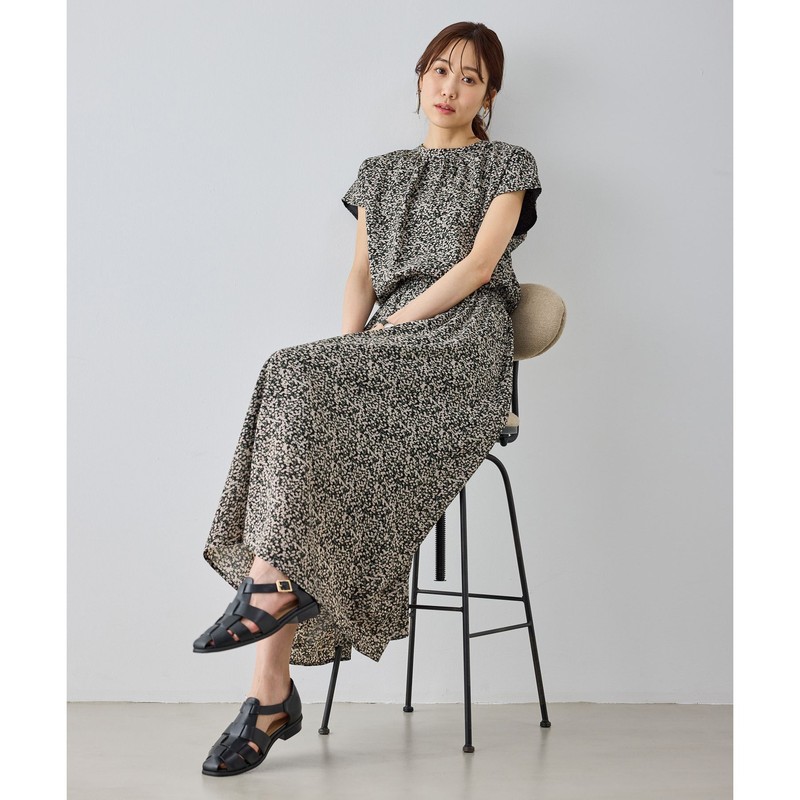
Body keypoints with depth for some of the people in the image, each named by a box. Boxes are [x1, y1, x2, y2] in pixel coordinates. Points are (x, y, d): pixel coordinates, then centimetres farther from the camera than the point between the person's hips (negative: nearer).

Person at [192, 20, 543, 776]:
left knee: (300, 379, -31)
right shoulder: (380, 172, 26)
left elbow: (479, 264, -2)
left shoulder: (506, 164, 13)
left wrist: (391, 324, -12)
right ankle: (272, 690, -28)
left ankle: (271, 586, -27)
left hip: (464, 344, -4)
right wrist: (350, 343, -4)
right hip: (387, 347, 4)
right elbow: (361, 275, 16)